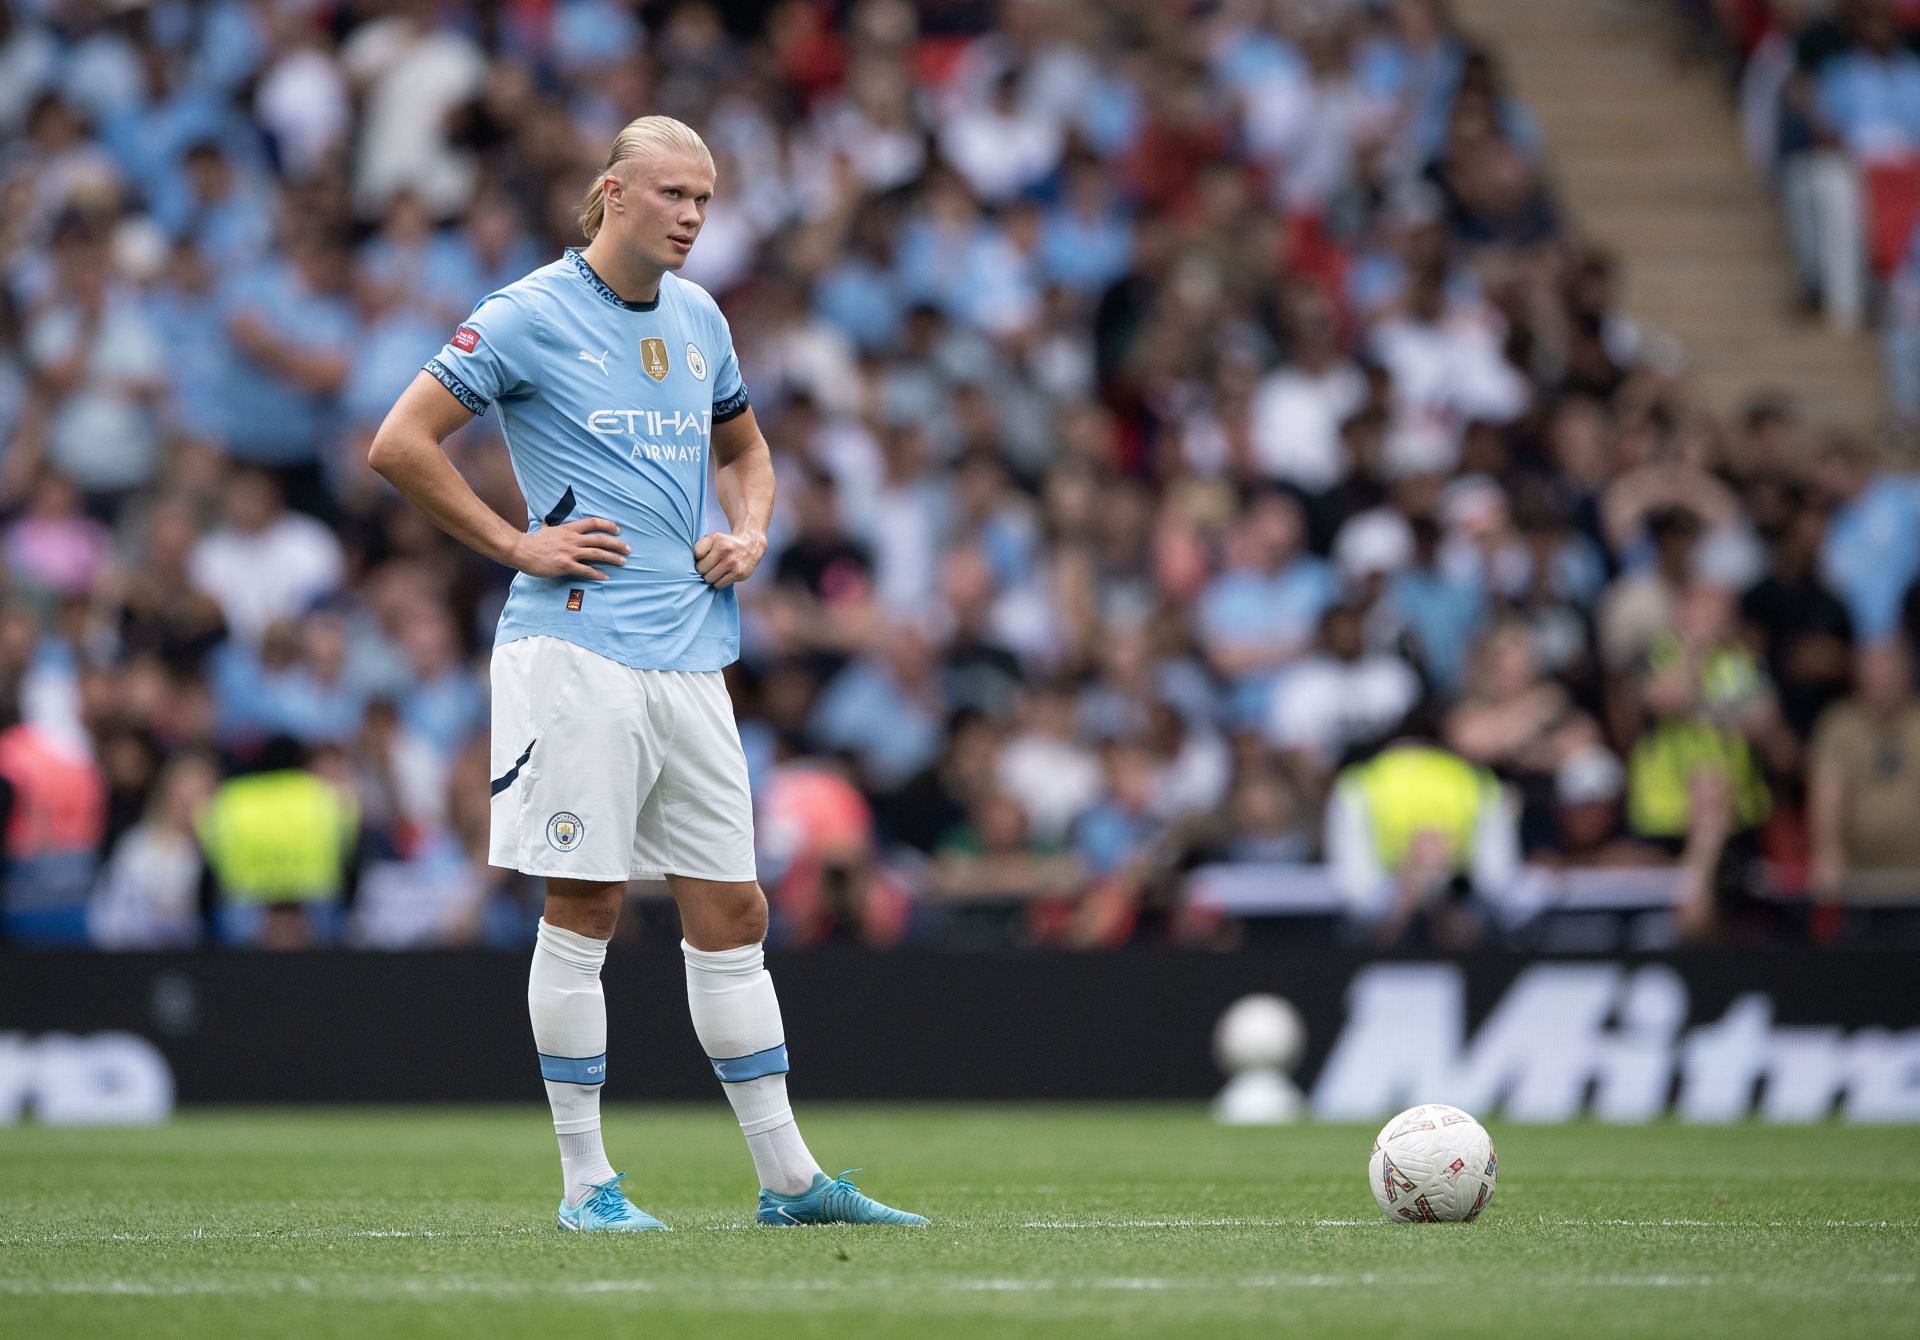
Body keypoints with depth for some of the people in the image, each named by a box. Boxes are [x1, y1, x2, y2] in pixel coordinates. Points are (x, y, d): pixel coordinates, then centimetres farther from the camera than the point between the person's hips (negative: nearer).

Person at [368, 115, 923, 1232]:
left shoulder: (698, 318, 15)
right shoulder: (532, 315, -5)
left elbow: (745, 447, 31)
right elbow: (400, 444, -8)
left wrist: (749, 533, 11)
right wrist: (518, 545, -9)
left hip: (692, 656, 6)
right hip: (577, 646, -6)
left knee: (732, 910, 6)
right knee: (586, 906, -4)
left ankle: (788, 1177, 9)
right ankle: (586, 1180, 2)